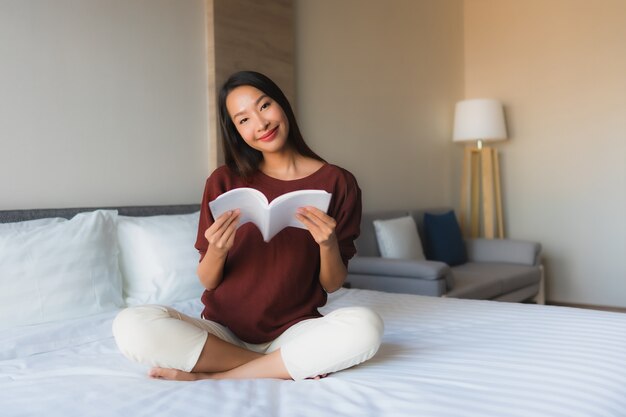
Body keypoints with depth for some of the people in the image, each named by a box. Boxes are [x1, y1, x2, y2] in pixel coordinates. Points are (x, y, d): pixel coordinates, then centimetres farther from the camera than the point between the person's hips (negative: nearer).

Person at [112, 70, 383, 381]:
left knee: (365, 326, -33)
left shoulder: (337, 183, -1)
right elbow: (207, 281, 3)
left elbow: (332, 284, 2)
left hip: (293, 332, -1)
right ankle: (293, 366, -15)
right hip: (223, 331, 2)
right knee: (131, 326, -27)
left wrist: (329, 245, -19)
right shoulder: (225, 182, 1)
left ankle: (212, 378, -18)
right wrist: (217, 251, -19)